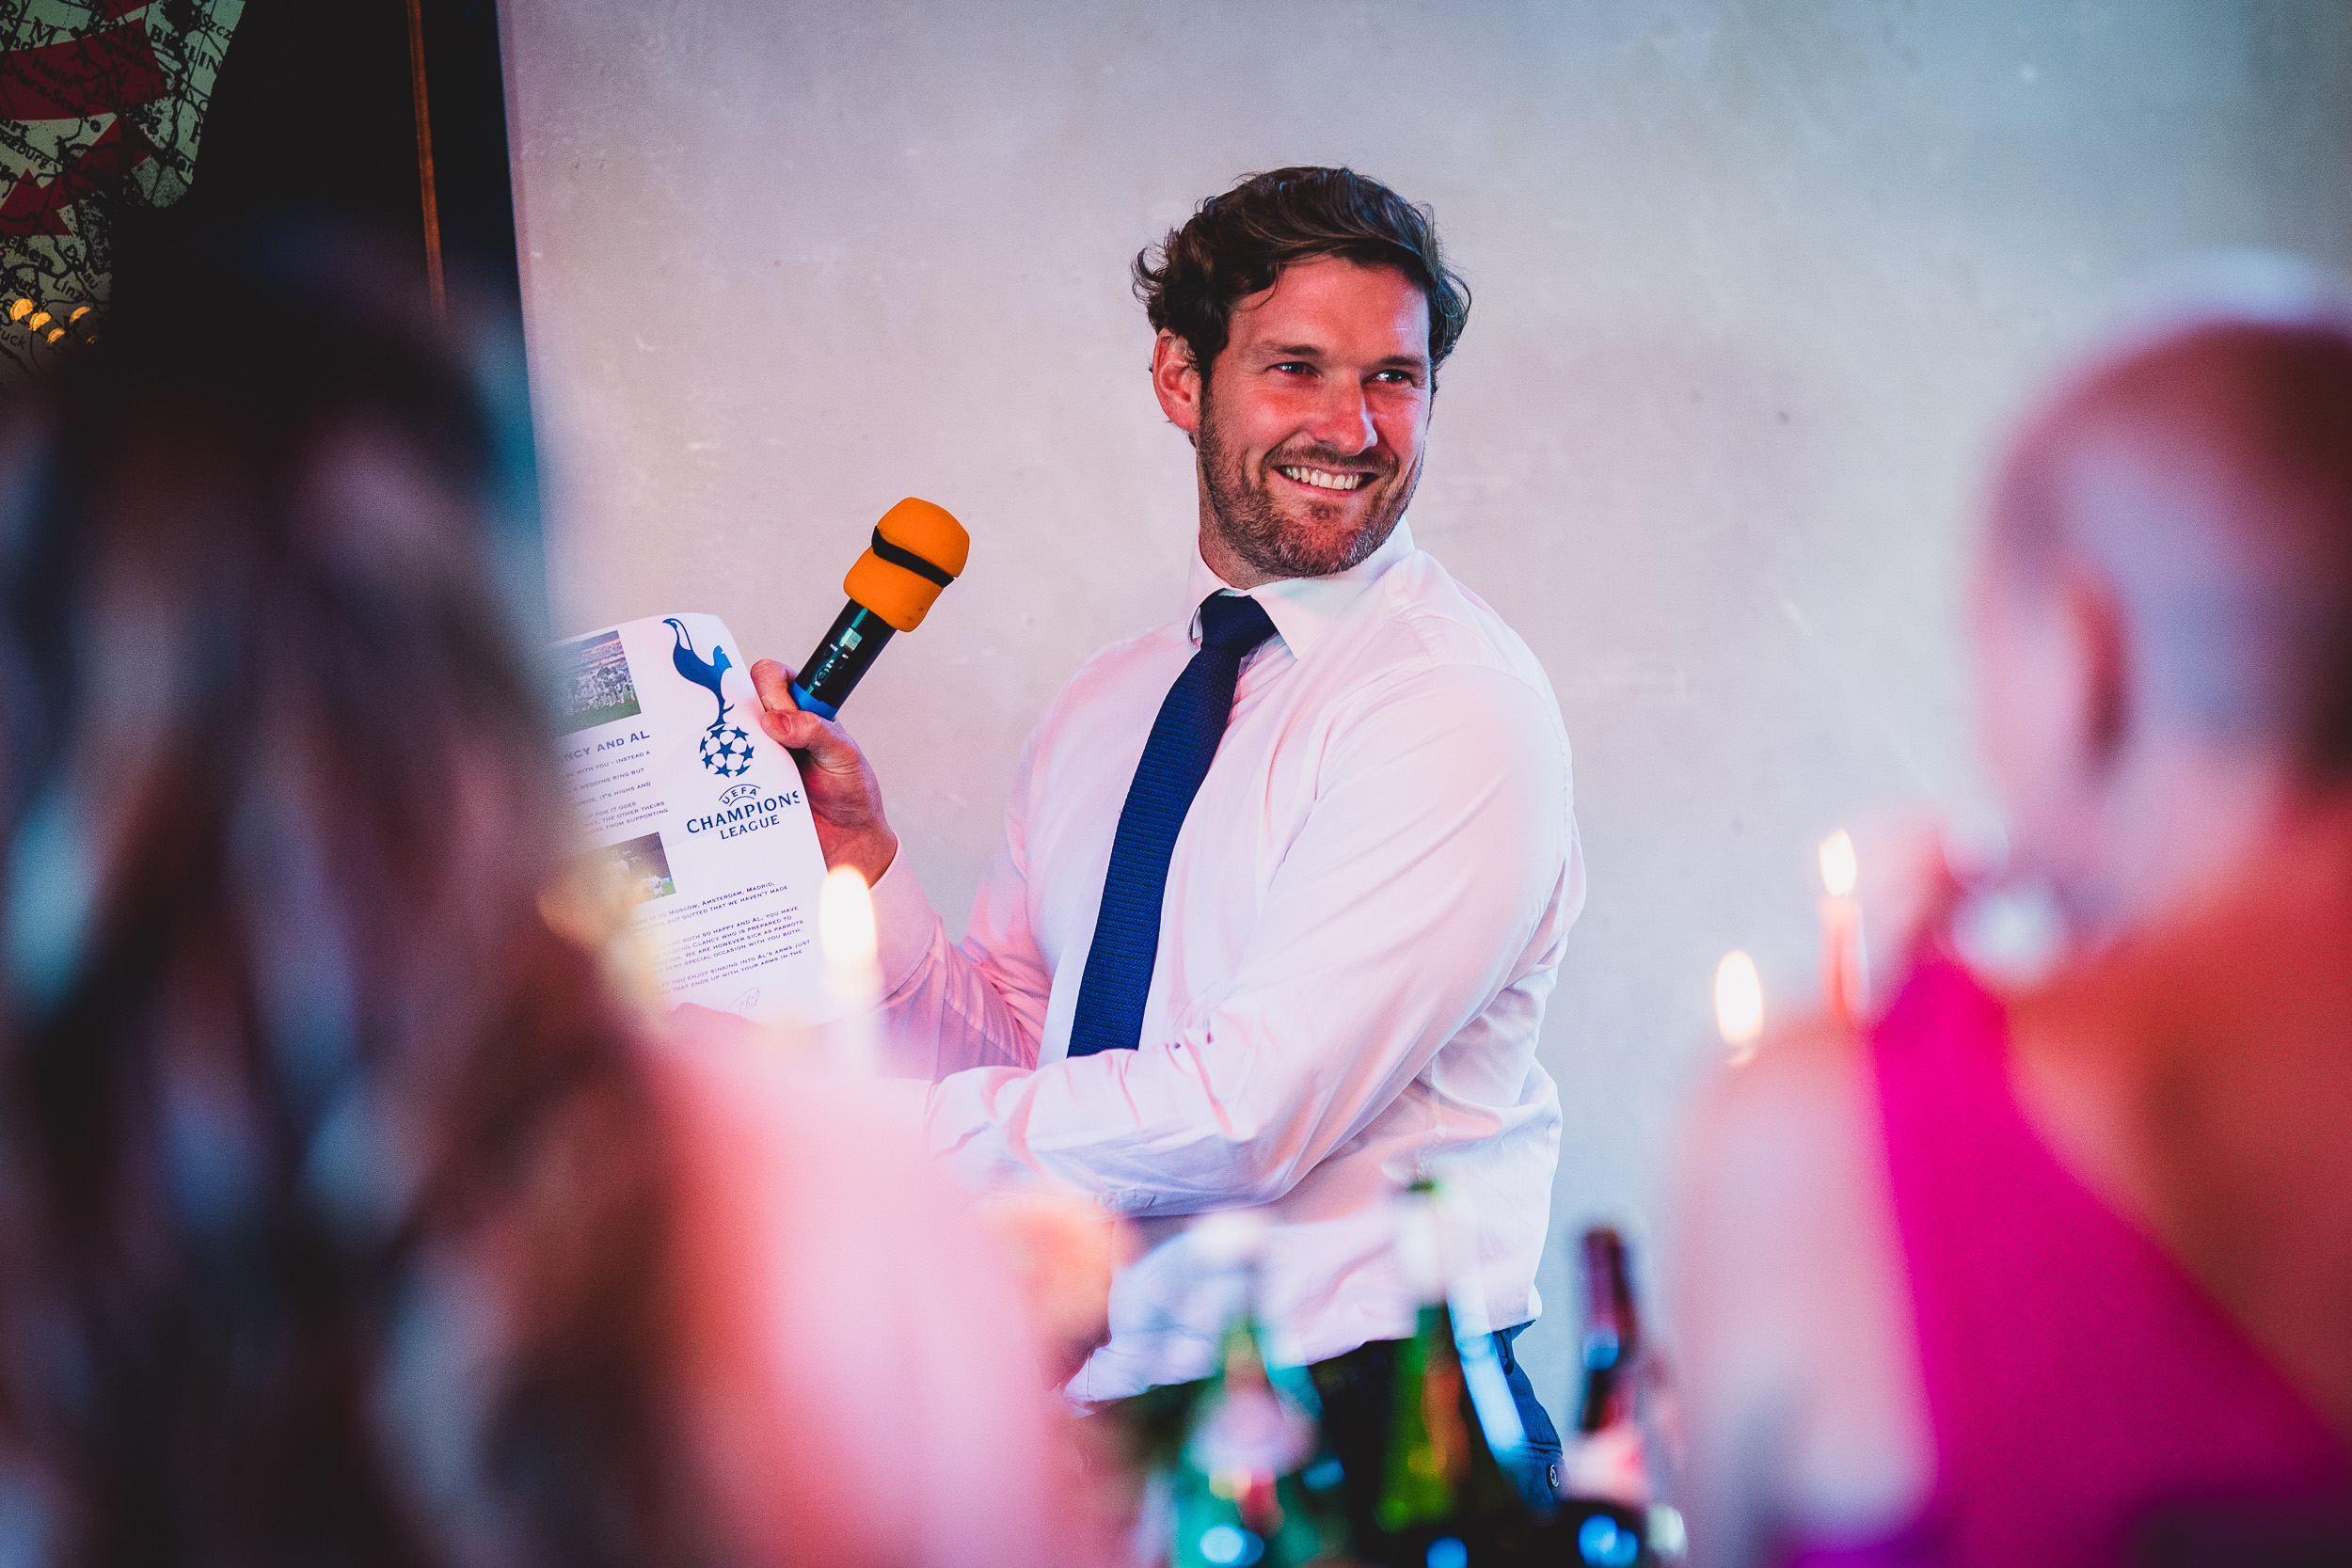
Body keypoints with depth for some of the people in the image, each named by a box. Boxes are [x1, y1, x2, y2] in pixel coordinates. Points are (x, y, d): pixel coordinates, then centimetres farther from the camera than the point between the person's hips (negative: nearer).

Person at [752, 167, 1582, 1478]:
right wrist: (863, 865, -4)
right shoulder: (1105, 707, 13)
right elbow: (1004, 1059, 12)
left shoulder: (1460, 706, -10)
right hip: (1095, 1408, 5)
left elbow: (1251, 1112, -17)